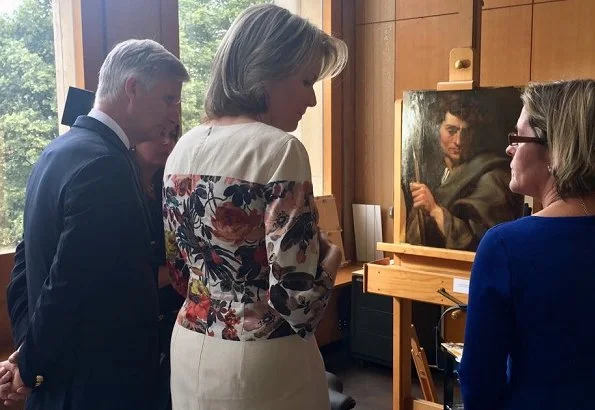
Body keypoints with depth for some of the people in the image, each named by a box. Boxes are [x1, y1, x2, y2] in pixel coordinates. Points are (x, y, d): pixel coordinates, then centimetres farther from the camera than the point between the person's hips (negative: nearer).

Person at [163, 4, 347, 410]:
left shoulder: (184, 148, 3)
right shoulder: (278, 149, -19)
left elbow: (180, 274, 9)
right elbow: (295, 299, -23)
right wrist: (331, 257, -5)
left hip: (191, 353, 7)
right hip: (262, 363, -6)